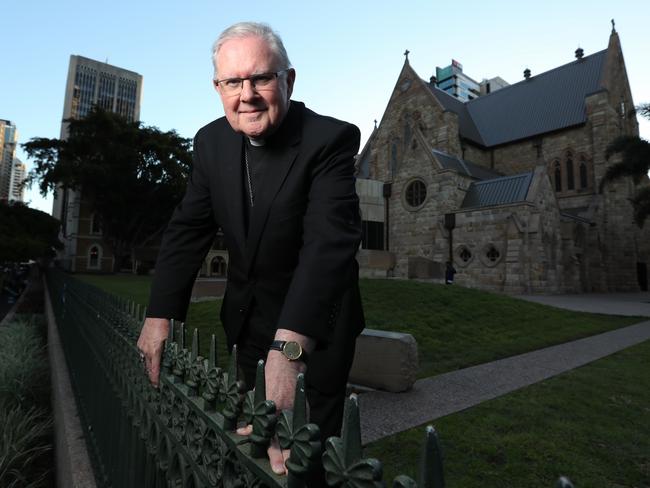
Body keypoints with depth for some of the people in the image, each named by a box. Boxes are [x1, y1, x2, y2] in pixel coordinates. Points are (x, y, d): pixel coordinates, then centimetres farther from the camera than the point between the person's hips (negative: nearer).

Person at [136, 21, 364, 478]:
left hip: (315, 322, -5)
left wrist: (288, 348, -46)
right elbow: (188, 229, -3)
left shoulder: (331, 138, -22)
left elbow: (330, 242, -35)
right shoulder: (212, 141, -4)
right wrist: (159, 315, -12)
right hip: (248, 318, 6)